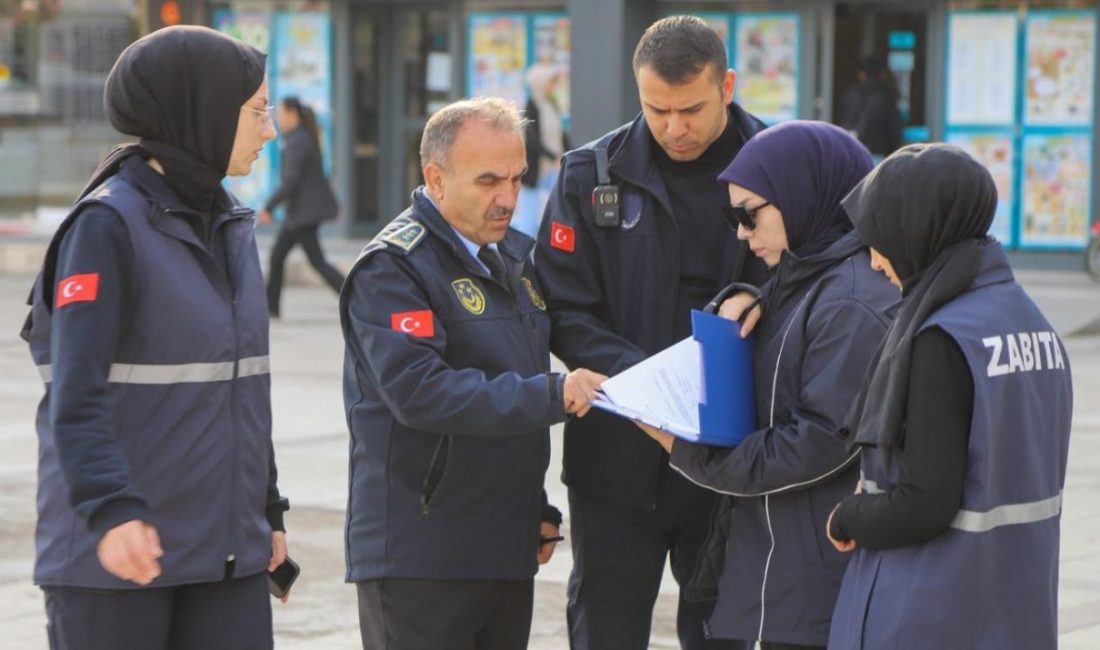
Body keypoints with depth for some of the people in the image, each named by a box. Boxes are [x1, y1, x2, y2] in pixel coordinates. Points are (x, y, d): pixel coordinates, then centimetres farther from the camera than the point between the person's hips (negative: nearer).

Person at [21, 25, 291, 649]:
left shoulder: (230, 225, 12)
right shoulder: (108, 225, -12)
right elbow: (77, 398, -20)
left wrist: (268, 510, 22)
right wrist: (112, 509, -33)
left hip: (226, 550, 7)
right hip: (112, 556, -7)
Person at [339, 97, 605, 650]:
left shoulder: (516, 256, 16)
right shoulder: (392, 267, -11)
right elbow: (418, 391, -25)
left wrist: (539, 511, 18)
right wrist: (552, 395, -28)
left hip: (507, 552, 8)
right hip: (419, 558, -8)